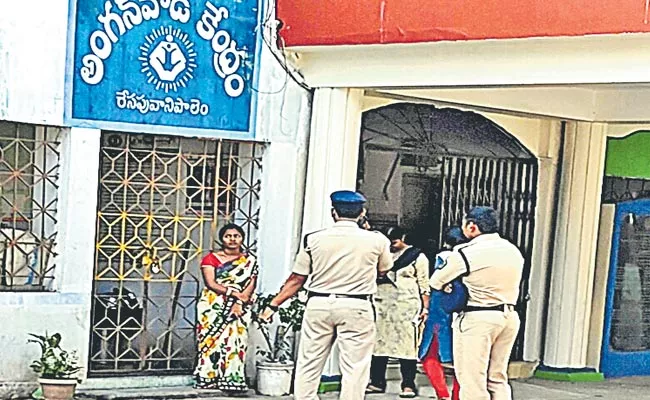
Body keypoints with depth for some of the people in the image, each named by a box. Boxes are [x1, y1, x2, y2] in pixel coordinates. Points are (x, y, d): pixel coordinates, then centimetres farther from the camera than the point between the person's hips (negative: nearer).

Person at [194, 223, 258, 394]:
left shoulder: (250, 261, 11)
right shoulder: (211, 258, 5)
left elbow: (250, 286, 1)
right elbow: (211, 283, -7)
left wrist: (239, 302, -15)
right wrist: (234, 293, -15)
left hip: (239, 309, 1)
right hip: (213, 307, -1)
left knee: (235, 341, -6)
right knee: (213, 340, -6)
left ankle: (232, 380, -7)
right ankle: (209, 378, -3)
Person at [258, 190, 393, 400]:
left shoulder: (314, 239, 0)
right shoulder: (376, 240, -1)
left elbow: (297, 279, 2)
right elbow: (384, 269, 18)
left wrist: (273, 305, 11)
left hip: (319, 304, 1)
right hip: (357, 307, -1)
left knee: (309, 366, 10)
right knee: (354, 369, 4)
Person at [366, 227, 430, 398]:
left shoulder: (417, 256, 3)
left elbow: (424, 284, 1)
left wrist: (425, 308, -5)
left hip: (407, 305, -4)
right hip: (381, 304, 4)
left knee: (407, 344, -6)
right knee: (379, 342, 4)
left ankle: (408, 385, -2)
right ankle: (377, 382, 11)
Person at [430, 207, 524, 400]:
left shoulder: (467, 252, -9)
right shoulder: (513, 250, 11)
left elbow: (436, 282, 0)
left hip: (477, 318, -7)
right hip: (509, 317, 7)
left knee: (472, 379, -2)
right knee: (497, 377, 14)